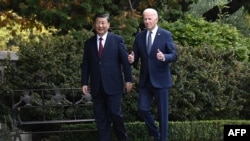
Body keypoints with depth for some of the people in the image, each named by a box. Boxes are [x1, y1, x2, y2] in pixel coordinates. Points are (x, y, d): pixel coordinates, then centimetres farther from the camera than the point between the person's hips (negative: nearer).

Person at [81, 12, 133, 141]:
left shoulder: (117, 40, 1)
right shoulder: (89, 43, 10)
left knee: (115, 113, -3)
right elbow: (85, 65, 10)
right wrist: (84, 83, 4)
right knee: (100, 117, 5)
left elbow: (125, 61, 0)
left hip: (113, 85, -3)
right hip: (96, 87, 3)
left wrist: (128, 80, -3)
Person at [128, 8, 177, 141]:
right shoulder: (139, 36, 6)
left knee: (162, 111, 4)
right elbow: (136, 57, 8)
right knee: (143, 109, 2)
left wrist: (164, 57, -31)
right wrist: (132, 59, -15)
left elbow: (174, 55, -11)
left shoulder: (166, 35, -6)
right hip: (145, 80, 4)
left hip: (160, 79, -4)